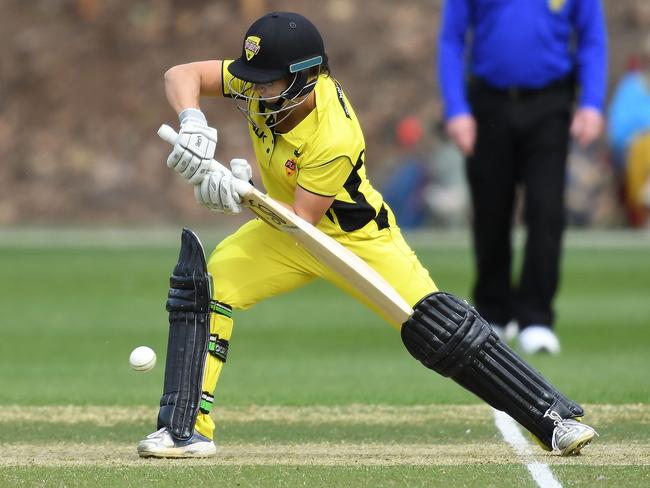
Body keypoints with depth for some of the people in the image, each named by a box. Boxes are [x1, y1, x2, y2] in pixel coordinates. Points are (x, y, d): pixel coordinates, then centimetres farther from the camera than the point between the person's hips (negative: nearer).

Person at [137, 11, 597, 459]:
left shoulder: (334, 139, -36)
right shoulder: (265, 85, -20)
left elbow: (301, 221, -31)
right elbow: (182, 75, -14)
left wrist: (242, 191, -45)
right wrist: (193, 125, -34)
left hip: (358, 238, -6)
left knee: (440, 330, -11)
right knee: (203, 285, -15)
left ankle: (555, 418, -1)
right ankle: (187, 430, -8)